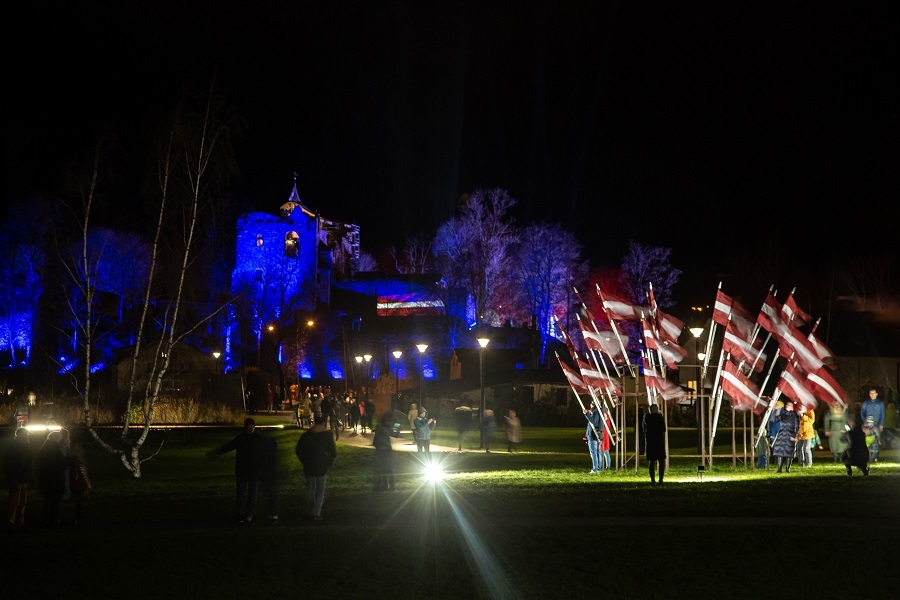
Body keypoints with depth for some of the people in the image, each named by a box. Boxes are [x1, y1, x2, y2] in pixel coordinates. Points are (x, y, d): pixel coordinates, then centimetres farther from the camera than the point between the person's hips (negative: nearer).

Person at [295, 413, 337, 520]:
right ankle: (316, 513, 0)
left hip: (309, 467, 2)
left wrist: (304, 462, 11)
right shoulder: (327, 435, -9)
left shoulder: (306, 434, -3)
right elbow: (334, 452, -8)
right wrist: (329, 463, 5)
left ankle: (310, 511, 23)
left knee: (310, 489, 15)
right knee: (320, 491, 6)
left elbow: (298, 450, 0)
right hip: (322, 467, -2)